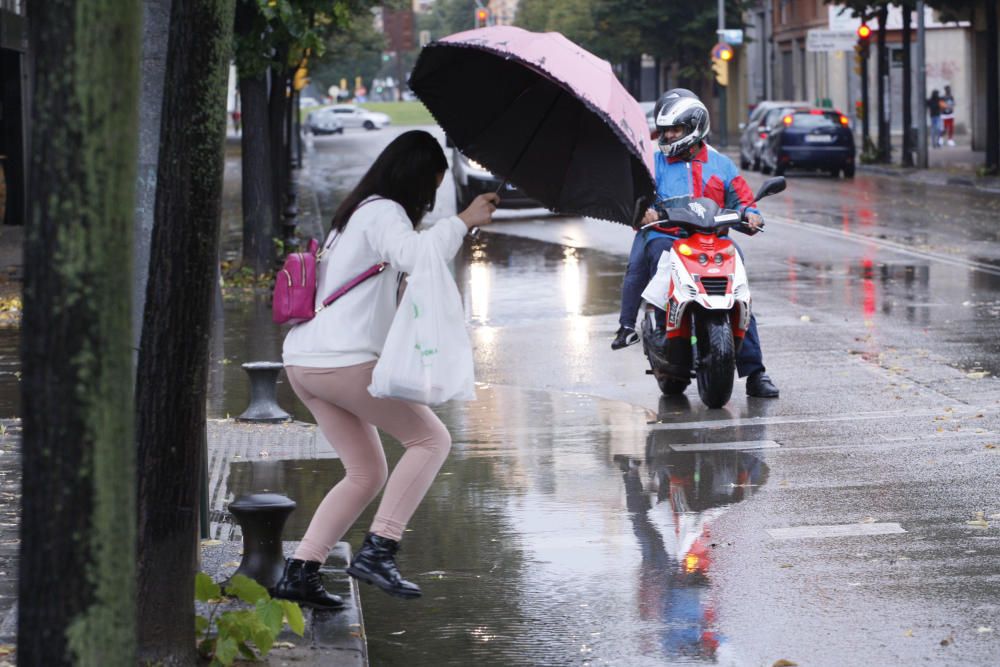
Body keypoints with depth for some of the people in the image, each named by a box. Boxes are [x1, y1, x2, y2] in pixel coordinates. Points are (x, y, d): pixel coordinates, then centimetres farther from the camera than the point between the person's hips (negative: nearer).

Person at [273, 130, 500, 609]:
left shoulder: (357, 213, 24)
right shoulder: (384, 212, -7)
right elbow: (418, 255, -27)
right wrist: (463, 221, -15)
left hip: (303, 360, 10)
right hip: (345, 361, -10)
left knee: (367, 472, 14)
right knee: (430, 439, 1)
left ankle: (299, 572, 7)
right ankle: (378, 550, -10)